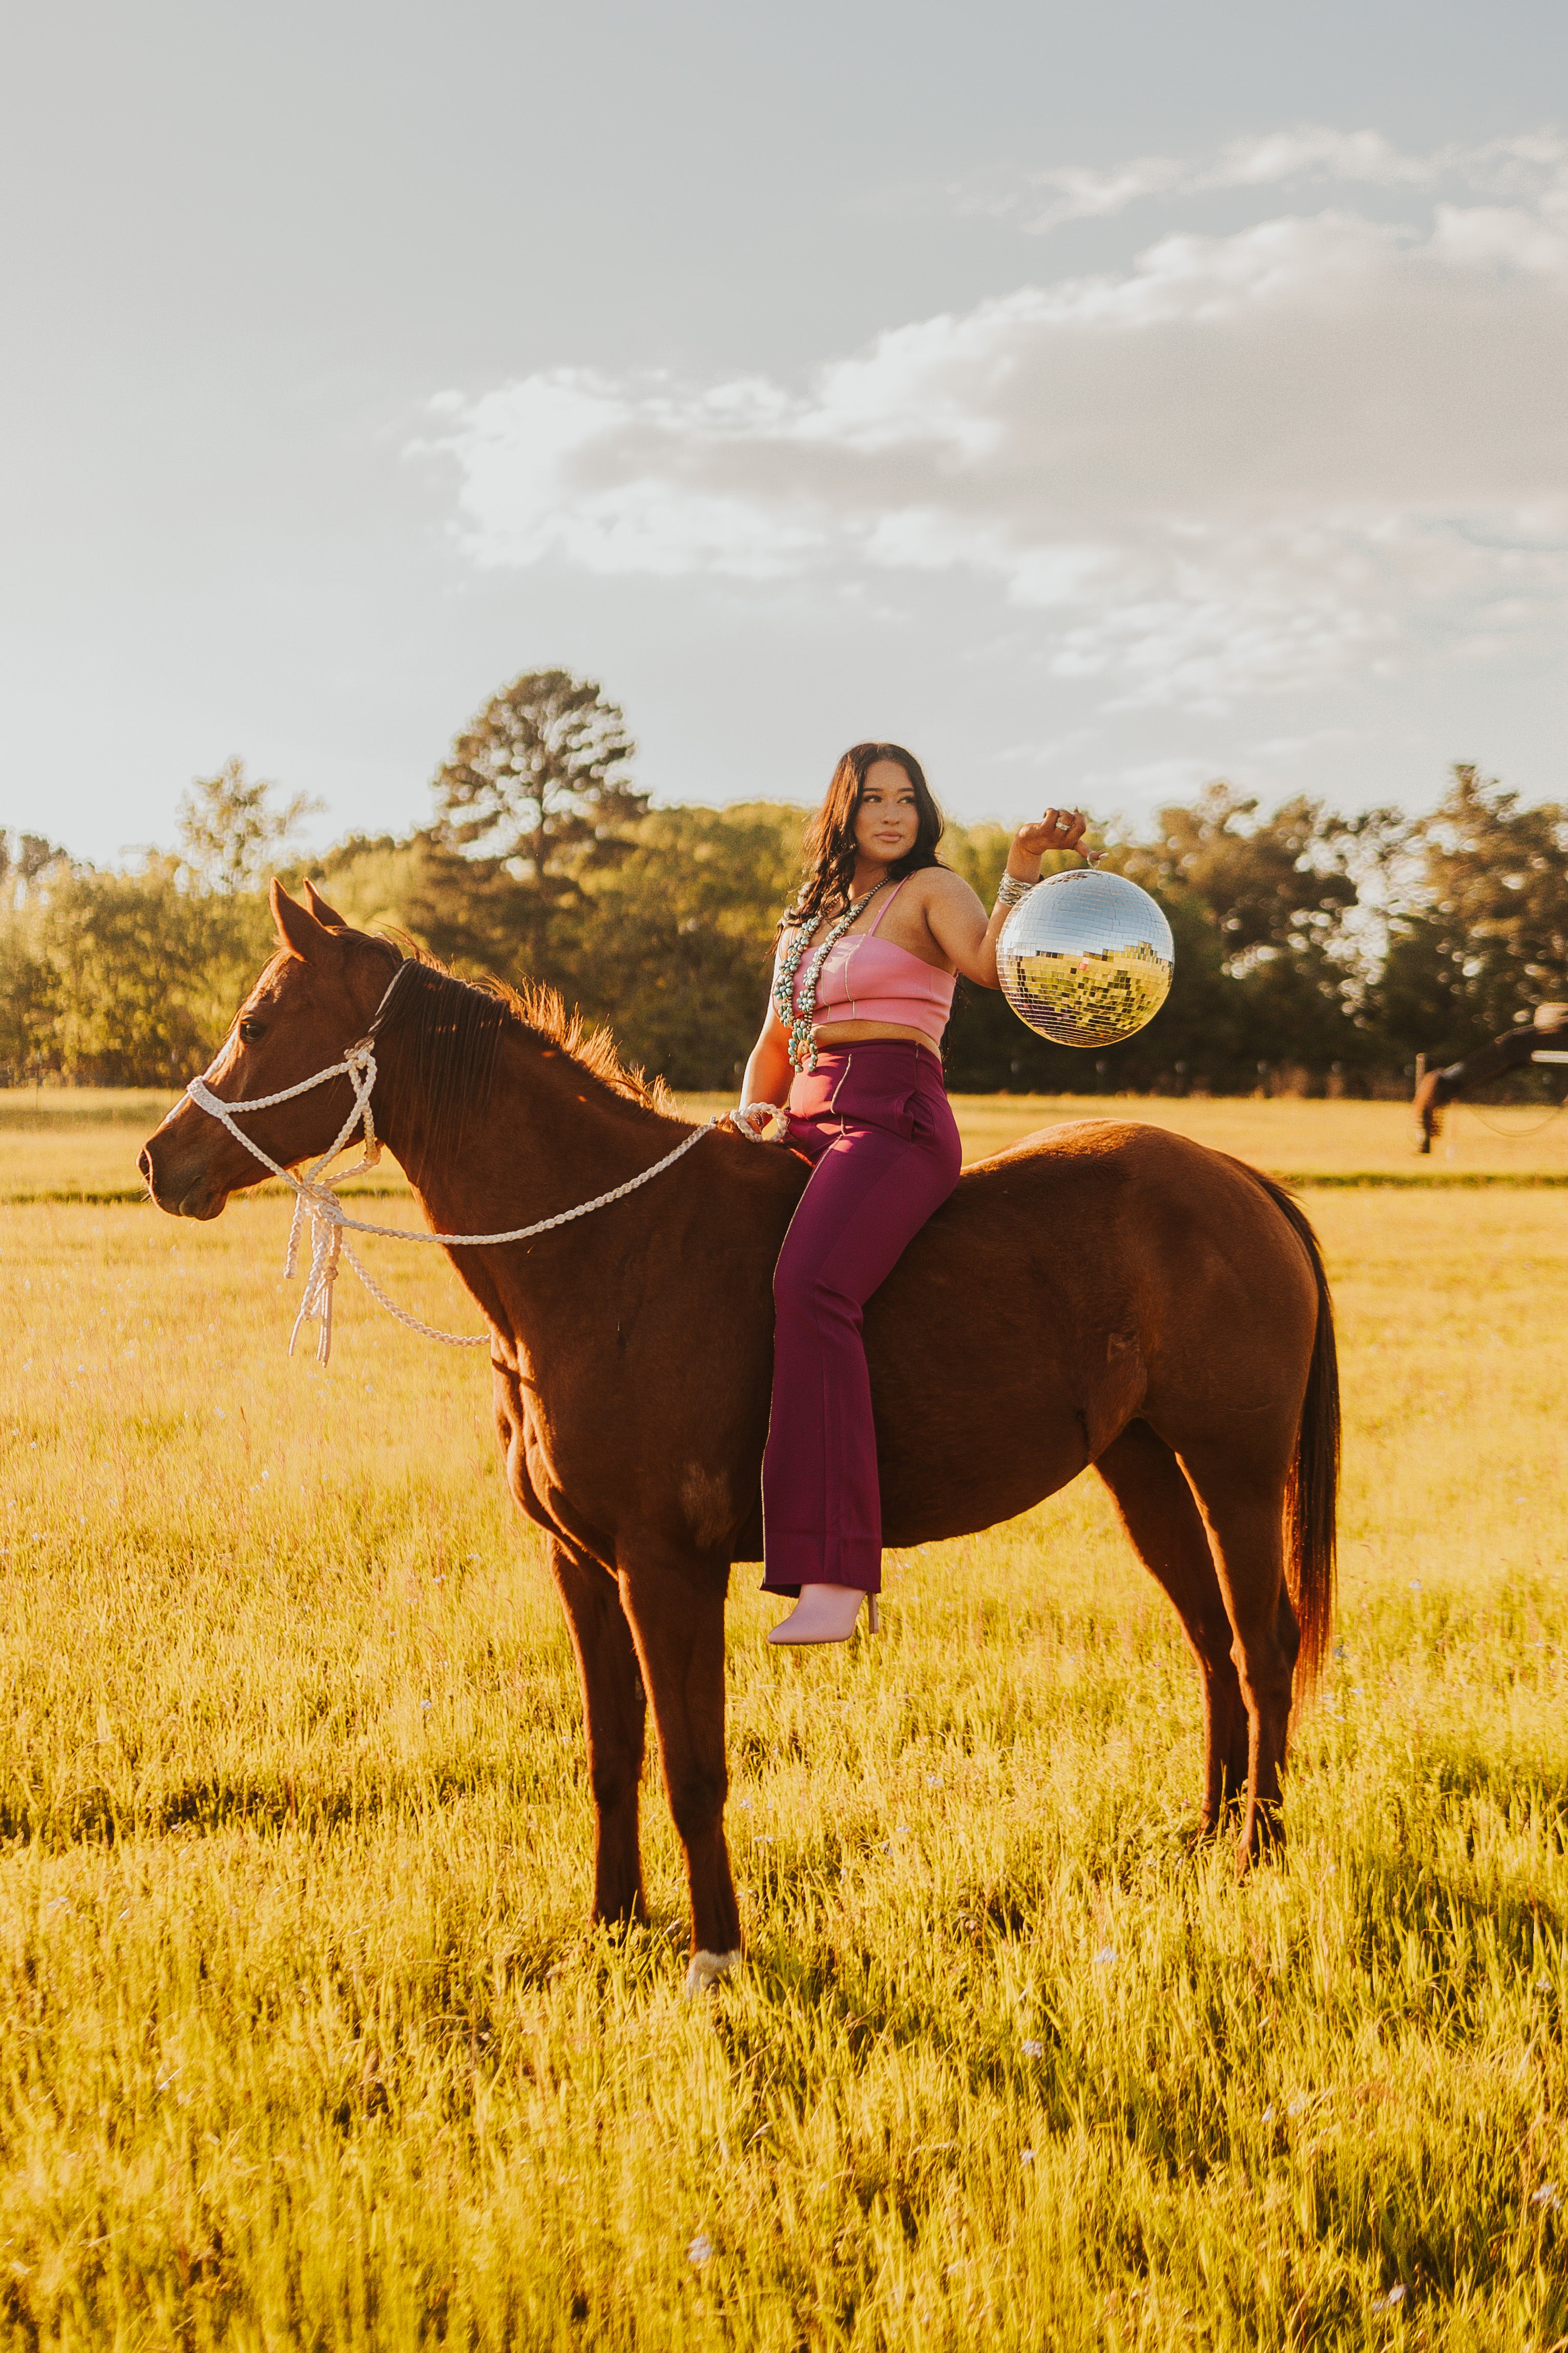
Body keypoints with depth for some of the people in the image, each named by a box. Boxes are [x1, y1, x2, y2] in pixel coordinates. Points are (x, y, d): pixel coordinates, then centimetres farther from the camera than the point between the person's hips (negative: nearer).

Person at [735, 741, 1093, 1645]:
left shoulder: (932, 890, 5)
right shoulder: (808, 919, 25)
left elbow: (996, 964, -15)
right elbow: (776, 1039, 29)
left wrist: (1024, 869, -27)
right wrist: (756, 1107, 10)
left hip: (893, 1120, -9)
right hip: (809, 1127, 9)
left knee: (810, 1285, -31)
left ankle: (836, 1574, -40)